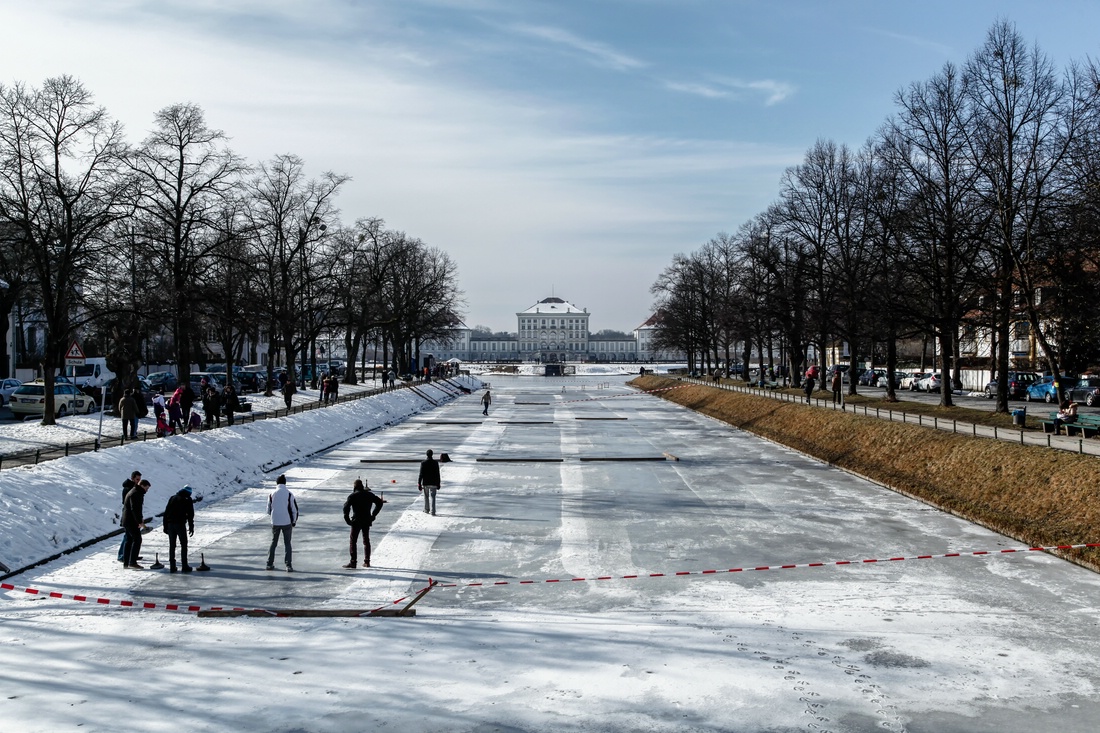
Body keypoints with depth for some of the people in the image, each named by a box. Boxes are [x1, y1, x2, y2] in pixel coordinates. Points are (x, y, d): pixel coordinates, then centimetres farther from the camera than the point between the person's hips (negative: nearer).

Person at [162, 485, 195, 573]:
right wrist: (191, 527, 1)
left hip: (170, 524, 4)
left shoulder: (172, 498, 16)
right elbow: (190, 514, -3)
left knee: (172, 545, 9)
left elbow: (166, 512, 14)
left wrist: (165, 526, 16)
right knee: (183, 545, 4)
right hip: (180, 524, -4)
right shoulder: (187, 499, 3)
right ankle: (184, 566, 2)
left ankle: (172, 566, 8)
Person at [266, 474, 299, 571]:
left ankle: (270, 564, 19)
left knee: (273, 542, 17)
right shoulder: (289, 494, -7)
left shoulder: (271, 494, -2)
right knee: (287, 543, 7)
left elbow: (268, 510, 5)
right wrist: (293, 522, 8)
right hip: (287, 522, -2)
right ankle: (288, 565, 1)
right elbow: (294, 510, -5)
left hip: (275, 522, 2)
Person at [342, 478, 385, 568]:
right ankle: (367, 562, 14)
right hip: (367, 521, 4)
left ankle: (353, 562, -5)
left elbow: (346, 507, -17)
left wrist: (347, 519, -8)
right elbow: (379, 502, 10)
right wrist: (373, 515, 12)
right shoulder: (369, 494, 7)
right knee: (366, 541, 14)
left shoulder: (352, 496, -6)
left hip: (356, 521, -4)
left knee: (353, 541, 1)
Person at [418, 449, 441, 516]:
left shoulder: (423, 463, -8)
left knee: (426, 496, 18)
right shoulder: (435, 462, -6)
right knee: (432, 497, -1)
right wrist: (438, 484, 6)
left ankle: (426, 510, 30)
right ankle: (432, 512, -11)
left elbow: (421, 474, -8)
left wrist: (419, 484, -4)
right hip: (433, 483, -1)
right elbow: (437, 474, -2)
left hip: (425, 483, 1)